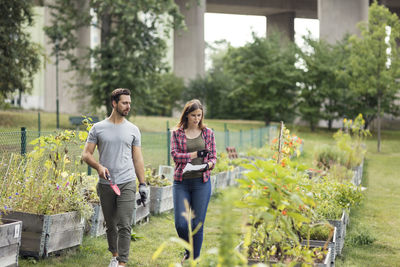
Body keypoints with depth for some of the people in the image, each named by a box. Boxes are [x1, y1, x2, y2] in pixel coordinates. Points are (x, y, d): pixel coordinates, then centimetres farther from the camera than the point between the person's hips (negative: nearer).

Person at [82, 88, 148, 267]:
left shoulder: (133, 130, 7)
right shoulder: (98, 128, 4)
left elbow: (137, 159, 10)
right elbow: (86, 154, 3)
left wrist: (143, 184, 5)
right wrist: (99, 166, -16)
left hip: (127, 184, -1)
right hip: (106, 184, 1)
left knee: (124, 226, -10)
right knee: (110, 225, 13)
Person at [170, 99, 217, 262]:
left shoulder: (207, 133, 9)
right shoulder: (177, 133, 6)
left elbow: (214, 156, 7)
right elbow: (174, 155, -4)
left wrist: (208, 165, -15)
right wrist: (196, 154, -13)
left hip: (201, 182, 0)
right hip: (181, 182, 0)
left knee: (198, 224, 0)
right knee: (180, 224, -4)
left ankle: (195, 259, 12)